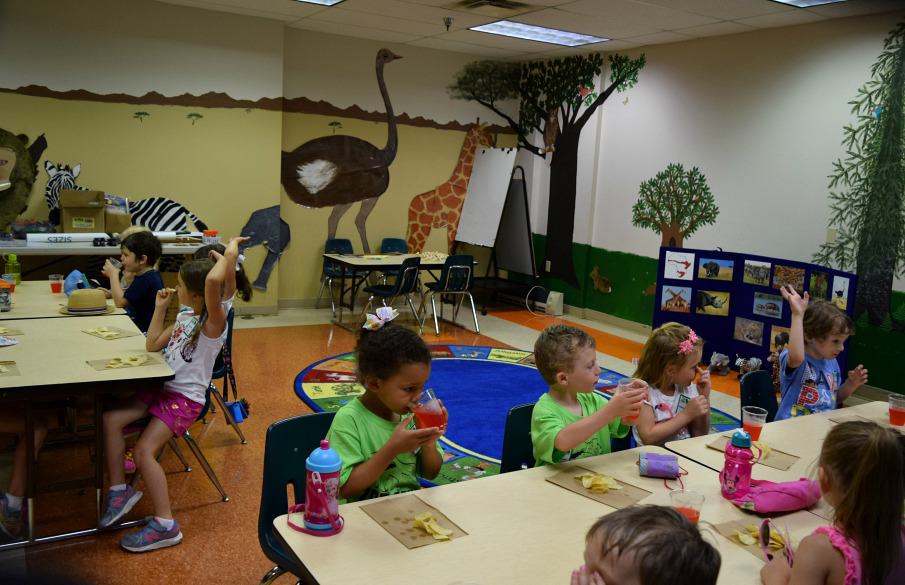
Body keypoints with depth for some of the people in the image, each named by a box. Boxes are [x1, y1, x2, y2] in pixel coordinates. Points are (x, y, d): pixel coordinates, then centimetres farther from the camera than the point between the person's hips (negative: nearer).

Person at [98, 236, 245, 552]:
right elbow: (153, 345, 20)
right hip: (161, 387, 8)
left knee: (144, 450, -20)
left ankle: (165, 526, -8)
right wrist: (160, 307, 15)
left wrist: (228, 255, -22)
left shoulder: (213, 323, -17)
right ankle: (119, 489, 4)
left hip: (185, 398, -8)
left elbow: (213, 281, -38)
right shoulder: (184, 317, 12)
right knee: (111, 418, -11)